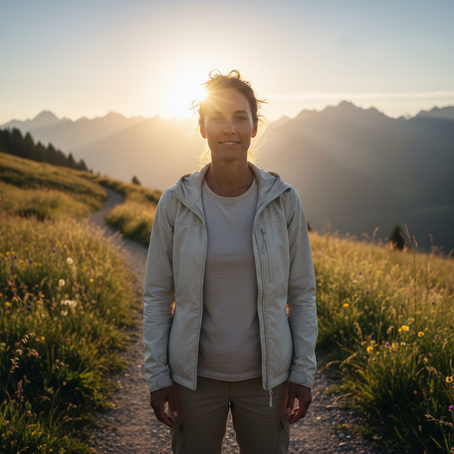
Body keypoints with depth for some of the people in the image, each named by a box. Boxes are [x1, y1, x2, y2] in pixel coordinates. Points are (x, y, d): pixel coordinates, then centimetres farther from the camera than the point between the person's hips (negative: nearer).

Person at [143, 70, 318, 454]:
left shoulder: (284, 201, -8)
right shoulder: (175, 204, -9)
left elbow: (302, 292, -1)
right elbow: (157, 296, -3)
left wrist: (304, 373, -3)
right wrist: (157, 377, -4)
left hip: (265, 373, 1)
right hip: (196, 374, 0)